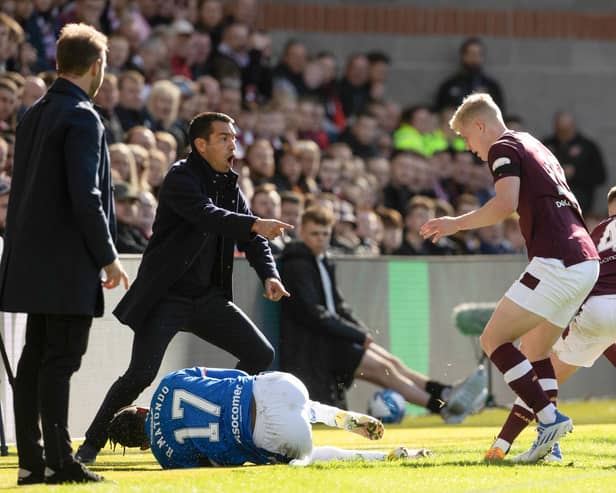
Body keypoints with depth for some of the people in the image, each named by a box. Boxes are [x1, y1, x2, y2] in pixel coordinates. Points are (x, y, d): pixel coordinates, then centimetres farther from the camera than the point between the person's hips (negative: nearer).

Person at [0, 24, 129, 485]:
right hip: (69, 264, -8)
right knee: (60, 360, -7)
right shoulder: (82, 118, -13)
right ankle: (58, 461, -7)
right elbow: (86, 197, -19)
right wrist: (108, 257, -11)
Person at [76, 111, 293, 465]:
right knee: (142, 373, -17)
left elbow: (252, 238, 9)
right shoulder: (181, 179, -12)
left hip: (208, 297, 7)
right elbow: (207, 216, -31)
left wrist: (270, 275, -9)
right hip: (168, 297, -7)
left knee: (261, 355, 0)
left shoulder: (229, 185, 11)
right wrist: (255, 224, -44)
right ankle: (92, 443, -1)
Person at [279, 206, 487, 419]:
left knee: (392, 362, -7)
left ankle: (445, 394, -19)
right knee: (383, 368, -18)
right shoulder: (297, 267, -11)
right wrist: (359, 336, -14)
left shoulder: (322, 263, 19)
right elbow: (314, 314, -18)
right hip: (311, 346, -9)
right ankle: (442, 406, -24)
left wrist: (363, 334, 2)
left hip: (329, 337, 9)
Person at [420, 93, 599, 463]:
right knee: (535, 350, 17)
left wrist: (457, 223, -8)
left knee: (494, 339, -4)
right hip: (586, 260, 9)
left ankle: (549, 417, -14)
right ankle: (549, 440, 8)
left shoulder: (504, 148, -2)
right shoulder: (535, 147, 26)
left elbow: (506, 204, -19)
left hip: (557, 262, -9)